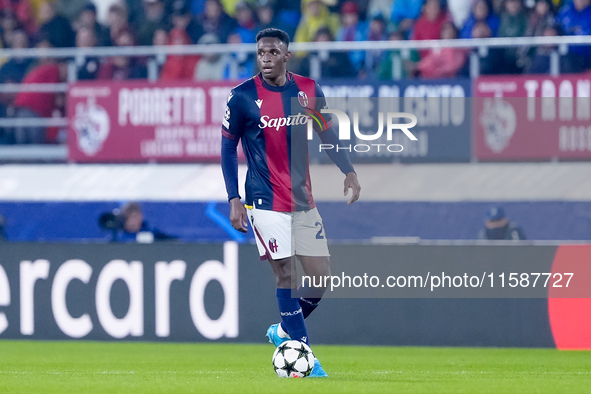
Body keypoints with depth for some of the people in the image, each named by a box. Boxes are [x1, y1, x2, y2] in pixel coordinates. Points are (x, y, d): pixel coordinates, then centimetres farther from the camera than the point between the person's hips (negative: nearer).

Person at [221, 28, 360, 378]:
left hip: (303, 200, 5)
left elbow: (327, 133, 14)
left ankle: (283, 332, 24)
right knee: (285, 274, -11)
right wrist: (234, 199, -7)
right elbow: (228, 149, -1)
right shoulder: (243, 96, -7)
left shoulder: (309, 90, 3)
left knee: (322, 276, 2)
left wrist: (348, 171, 0)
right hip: (266, 201, -5)